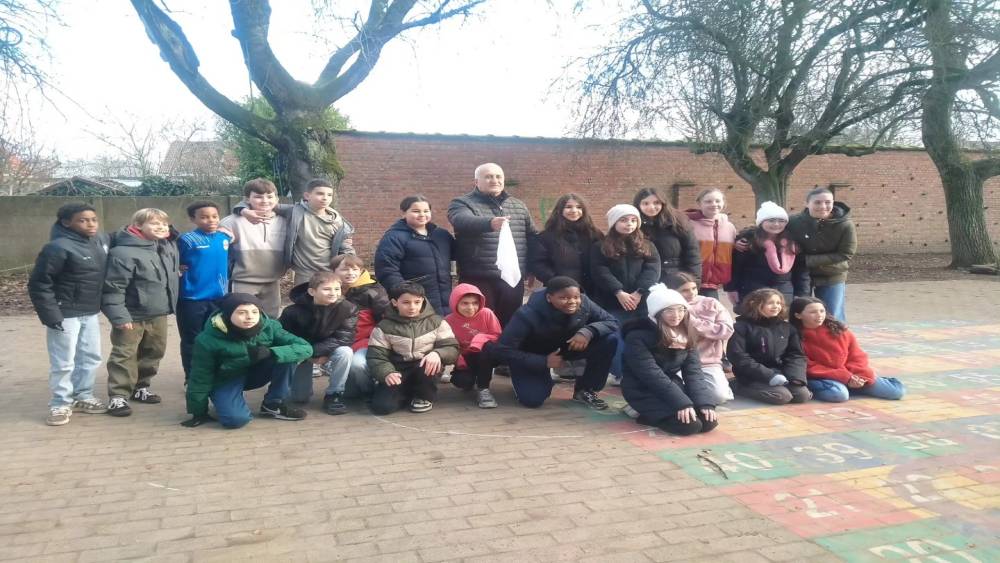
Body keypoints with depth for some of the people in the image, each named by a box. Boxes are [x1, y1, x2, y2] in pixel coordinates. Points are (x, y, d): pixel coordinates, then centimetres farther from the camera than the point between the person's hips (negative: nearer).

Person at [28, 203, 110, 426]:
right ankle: (60, 404, 18)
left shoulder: (102, 240, -1)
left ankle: (83, 396, 32)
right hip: (66, 314, -7)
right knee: (63, 362, 3)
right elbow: (38, 284, -17)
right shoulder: (58, 248, -19)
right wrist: (50, 315, -19)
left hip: (91, 313, 7)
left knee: (91, 357, 16)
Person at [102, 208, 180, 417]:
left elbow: (173, 275, 24)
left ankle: (140, 387, 33)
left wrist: (170, 304, 16)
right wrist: (119, 316, -23)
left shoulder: (169, 247, 5)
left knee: (154, 352, 17)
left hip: (159, 314, 8)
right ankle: (118, 396, 5)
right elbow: (113, 287, -20)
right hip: (132, 316, -8)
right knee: (124, 356, -2)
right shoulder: (124, 252, -19)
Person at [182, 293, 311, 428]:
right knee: (236, 419, -30)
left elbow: (305, 348, -27)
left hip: (255, 373, 3)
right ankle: (225, 403, 5)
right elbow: (200, 378, -15)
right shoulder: (208, 340, -27)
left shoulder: (269, 327, -21)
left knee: (286, 355, -25)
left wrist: (270, 353, -41)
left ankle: (274, 405, -8)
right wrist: (199, 413, -7)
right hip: (226, 380, -2)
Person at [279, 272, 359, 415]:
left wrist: (316, 352, -30)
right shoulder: (293, 312, -22)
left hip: (329, 351, 0)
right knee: (299, 398, -4)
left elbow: (345, 338, -24)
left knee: (345, 352, -33)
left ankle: (334, 394, -15)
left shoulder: (347, 308, -22)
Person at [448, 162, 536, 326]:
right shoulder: (462, 203, 0)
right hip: (478, 279, -4)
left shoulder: (518, 205, 16)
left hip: (513, 278, 4)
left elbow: (532, 238, 21)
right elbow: (464, 221, -23)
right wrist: (489, 223, -42)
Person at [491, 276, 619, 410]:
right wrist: (544, 362, -32)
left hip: (565, 347, 4)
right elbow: (502, 350, -32)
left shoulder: (584, 303, -23)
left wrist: (588, 331, -35)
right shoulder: (528, 314, -34)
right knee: (532, 400, -25)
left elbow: (612, 322, -14)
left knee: (609, 340, -19)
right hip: (532, 355, -3)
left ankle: (585, 390, 0)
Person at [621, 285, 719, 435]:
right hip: (645, 391, -7)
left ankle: (664, 414, 10)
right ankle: (649, 417, 2)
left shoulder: (686, 334, 3)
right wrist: (682, 403, -29)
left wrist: (705, 402, -18)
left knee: (709, 421, -10)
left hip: (672, 386, 7)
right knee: (690, 423, -22)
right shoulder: (638, 336, -19)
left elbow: (693, 370, -3)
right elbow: (651, 374, -25)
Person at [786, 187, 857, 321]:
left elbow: (845, 255, -16)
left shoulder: (845, 225, -15)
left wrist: (807, 260, -22)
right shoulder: (794, 222, -12)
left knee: (833, 319, 7)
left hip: (832, 278, -1)